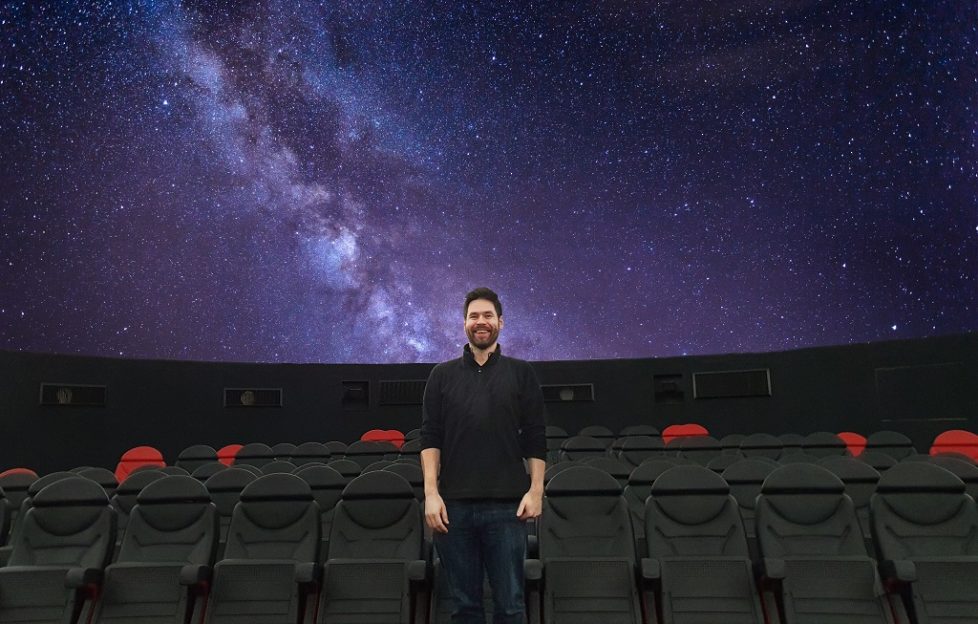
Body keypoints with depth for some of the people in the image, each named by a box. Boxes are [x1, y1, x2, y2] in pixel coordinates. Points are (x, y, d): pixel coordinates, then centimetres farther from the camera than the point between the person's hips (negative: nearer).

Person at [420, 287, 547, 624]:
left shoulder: (521, 373, 7)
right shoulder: (443, 375, 8)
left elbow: (536, 439, 4)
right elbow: (430, 438, 3)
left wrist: (536, 490, -4)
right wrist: (431, 493, -6)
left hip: (507, 504, -1)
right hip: (454, 504, 1)